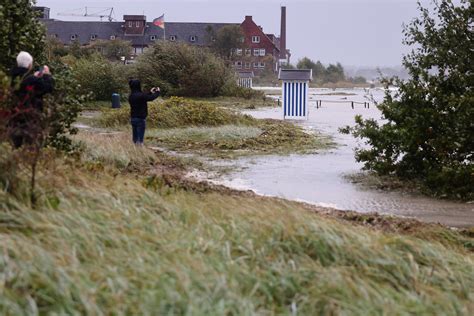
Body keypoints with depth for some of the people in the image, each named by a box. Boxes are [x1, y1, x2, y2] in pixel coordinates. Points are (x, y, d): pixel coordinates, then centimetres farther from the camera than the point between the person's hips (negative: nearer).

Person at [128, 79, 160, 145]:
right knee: (140, 139, -6)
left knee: (135, 138, 11)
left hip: (133, 118, 8)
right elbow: (151, 98, -9)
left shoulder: (131, 96, 7)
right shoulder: (140, 95, -18)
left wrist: (151, 93, 26)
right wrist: (157, 92, 9)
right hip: (140, 119, -8)